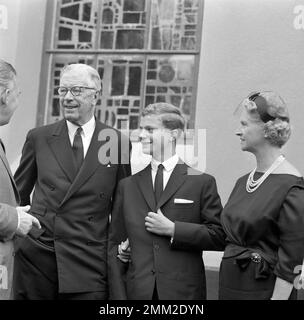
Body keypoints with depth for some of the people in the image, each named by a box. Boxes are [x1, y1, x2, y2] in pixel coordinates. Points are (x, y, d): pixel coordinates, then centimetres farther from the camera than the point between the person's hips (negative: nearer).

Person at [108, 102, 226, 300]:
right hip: (137, 290, 2)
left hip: (184, 291, -2)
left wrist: (173, 229, -12)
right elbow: (114, 245, 7)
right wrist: (118, 295, -1)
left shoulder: (202, 182, 1)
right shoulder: (128, 186, 9)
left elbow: (219, 237, -3)